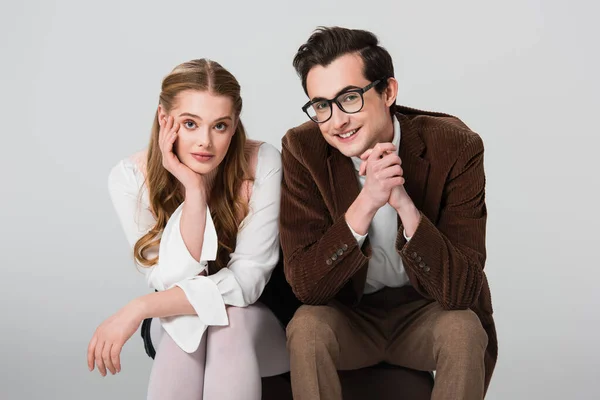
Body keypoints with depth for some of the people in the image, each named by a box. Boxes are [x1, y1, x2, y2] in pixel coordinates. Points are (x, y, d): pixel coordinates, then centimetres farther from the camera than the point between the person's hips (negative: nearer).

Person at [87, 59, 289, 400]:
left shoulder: (263, 164, -22)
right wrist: (193, 190, -32)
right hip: (181, 322, 1)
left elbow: (247, 279, -23)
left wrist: (141, 308, -29)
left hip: (257, 320, 0)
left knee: (229, 322, -33)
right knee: (187, 328, -32)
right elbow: (172, 281, -21)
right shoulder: (130, 178, -17)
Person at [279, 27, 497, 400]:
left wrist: (406, 206, -37)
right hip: (347, 313, 1)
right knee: (306, 328, -29)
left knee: (463, 330, -30)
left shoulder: (455, 147, -20)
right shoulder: (303, 150, -16)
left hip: (426, 312, 0)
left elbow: (462, 290, -23)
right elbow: (305, 284, -21)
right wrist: (365, 204, -34)